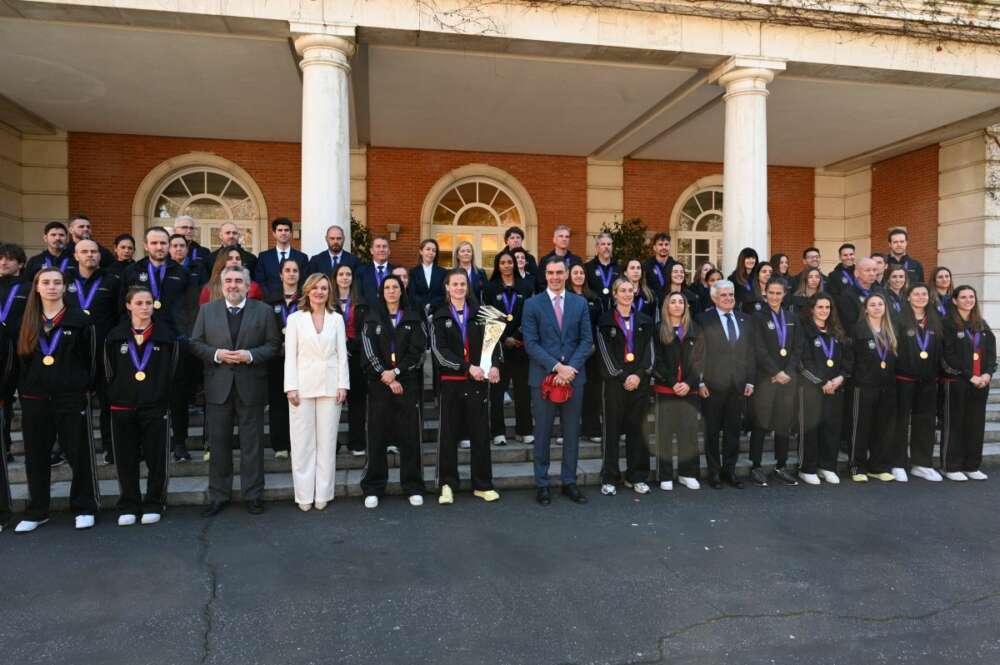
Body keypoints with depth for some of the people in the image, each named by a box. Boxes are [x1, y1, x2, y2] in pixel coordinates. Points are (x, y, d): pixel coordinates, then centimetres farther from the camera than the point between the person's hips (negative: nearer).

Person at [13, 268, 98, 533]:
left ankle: (84, 509, 13)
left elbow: (90, 359, 0)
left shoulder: (79, 320, 0)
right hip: (34, 400, 4)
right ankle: (37, 511, 23)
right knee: (36, 457, 10)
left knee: (79, 454, 1)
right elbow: (21, 359, 13)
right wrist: (22, 391, 7)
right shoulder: (28, 322, 10)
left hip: (71, 398, -3)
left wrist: (86, 387, -3)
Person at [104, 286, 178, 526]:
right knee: (126, 460, 7)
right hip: (123, 407, 1)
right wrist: (114, 398, 5)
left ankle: (153, 505, 16)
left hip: (156, 407, -1)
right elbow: (109, 373, 10)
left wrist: (164, 399, 0)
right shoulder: (115, 337, 5)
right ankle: (128, 506, 20)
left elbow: (172, 373, 4)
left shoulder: (166, 337, 2)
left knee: (156, 459, 2)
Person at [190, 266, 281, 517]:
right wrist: (216, 354, -11)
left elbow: (273, 344, 0)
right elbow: (196, 344, 6)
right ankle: (218, 496, 22)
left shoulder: (263, 311, 3)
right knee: (219, 444, 9)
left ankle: (253, 495, 17)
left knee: (252, 444, 6)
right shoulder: (207, 310, 8)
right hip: (218, 386, 2)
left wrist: (250, 355, -15)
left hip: (251, 386, -1)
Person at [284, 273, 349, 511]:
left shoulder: (336, 319, 8)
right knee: (303, 442, 2)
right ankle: (304, 495, 11)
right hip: (303, 385, -1)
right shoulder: (295, 318, 4)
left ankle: (323, 493, 13)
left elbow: (342, 354, 6)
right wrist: (291, 387, -7)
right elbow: (290, 355, 1)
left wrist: (343, 384, -1)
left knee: (327, 441, 4)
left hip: (330, 386, 1)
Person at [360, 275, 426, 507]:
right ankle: (373, 488, 9)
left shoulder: (413, 318, 8)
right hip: (379, 384, 0)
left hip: (408, 383, 0)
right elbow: (369, 352, -1)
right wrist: (386, 377, -9)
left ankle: (413, 487, 10)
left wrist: (395, 371, -11)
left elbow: (417, 351, -1)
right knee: (377, 436, 1)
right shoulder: (372, 318, 8)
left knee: (410, 435, 0)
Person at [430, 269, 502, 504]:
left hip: (478, 381, 1)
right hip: (451, 381, -1)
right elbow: (440, 350, -5)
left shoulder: (479, 312, 8)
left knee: (481, 433, 5)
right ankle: (447, 484, 16)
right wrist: (468, 367, -16)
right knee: (448, 434, 4)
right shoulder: (440, 316, 5)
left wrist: (495, 365, -15)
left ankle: (483, 484, 16)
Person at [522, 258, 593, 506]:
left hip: (573, 375, 2)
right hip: (543, 377, -2)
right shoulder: (532, 304, 0)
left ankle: (569, 482, 22)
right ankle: (542, 484, 17)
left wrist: (571, 368, -11)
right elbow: (531, 343, -6)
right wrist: (556, 367, -15)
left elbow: (587, 340, 3)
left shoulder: (580, 303, 8)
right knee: (542, 433, 6)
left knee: (572, 432, 10)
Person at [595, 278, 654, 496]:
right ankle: (610, 478, 9)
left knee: (637, 429, 6)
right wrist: (622, 377, -11)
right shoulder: (605, 321, 4)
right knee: (612, 429, 1)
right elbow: (605, 352, -4)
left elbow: (648, 350, 5)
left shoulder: (644, 321, 12)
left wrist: (639, 375, -9)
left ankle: (636, 476, 16)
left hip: (640, 381, 3)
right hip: (615, 381, -2)